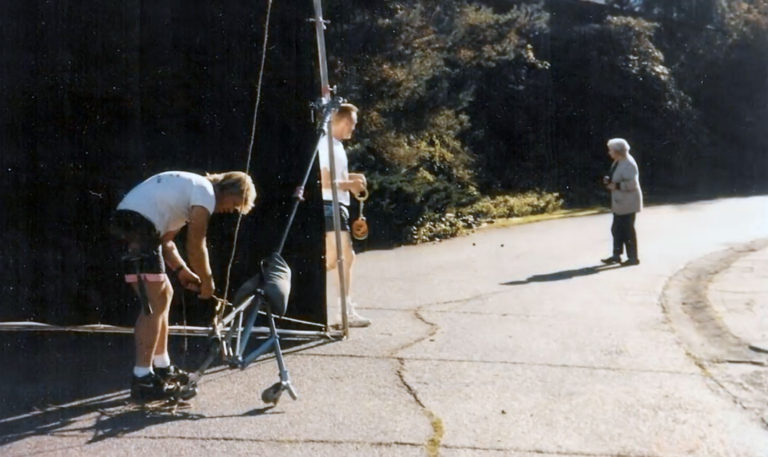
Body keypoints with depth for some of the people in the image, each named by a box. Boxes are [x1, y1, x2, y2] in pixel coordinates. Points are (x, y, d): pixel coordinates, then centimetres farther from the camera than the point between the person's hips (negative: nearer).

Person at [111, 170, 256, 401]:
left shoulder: (190, 188, 25)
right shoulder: (206, 193, -6)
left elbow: (165, 241, 24)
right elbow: (196, 246, -8)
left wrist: (181, 270, 16)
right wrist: (207, 281, 5)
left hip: (126, 226, 11)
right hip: (138, 228, -11)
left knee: (164, 295, 17)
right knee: (154, 304, -11)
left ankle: (162, 367, 26)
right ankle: (142, 380, -11)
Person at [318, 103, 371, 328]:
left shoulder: (335, 145, 16)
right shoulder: (326, 145, -14)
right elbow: (324, 181, -22)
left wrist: (351, 178, 10)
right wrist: (350, 185, -13)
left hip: (337, 206, 10)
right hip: (329, 205, -10)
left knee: (331, 259, 14)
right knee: (346, 256, -11)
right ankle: (346, 312, -8)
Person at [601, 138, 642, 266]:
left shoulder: (628, 164, -20)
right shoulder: (617, 162, 10)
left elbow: (632, 184, -25)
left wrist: (616, 186, -22)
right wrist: (609, 180, 5)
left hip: (627, 203, -10)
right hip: (619, 203, 10)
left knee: (628, 229, -2)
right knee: (616, 229, 13)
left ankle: (633, 258, 8)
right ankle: (616, 256, 21)